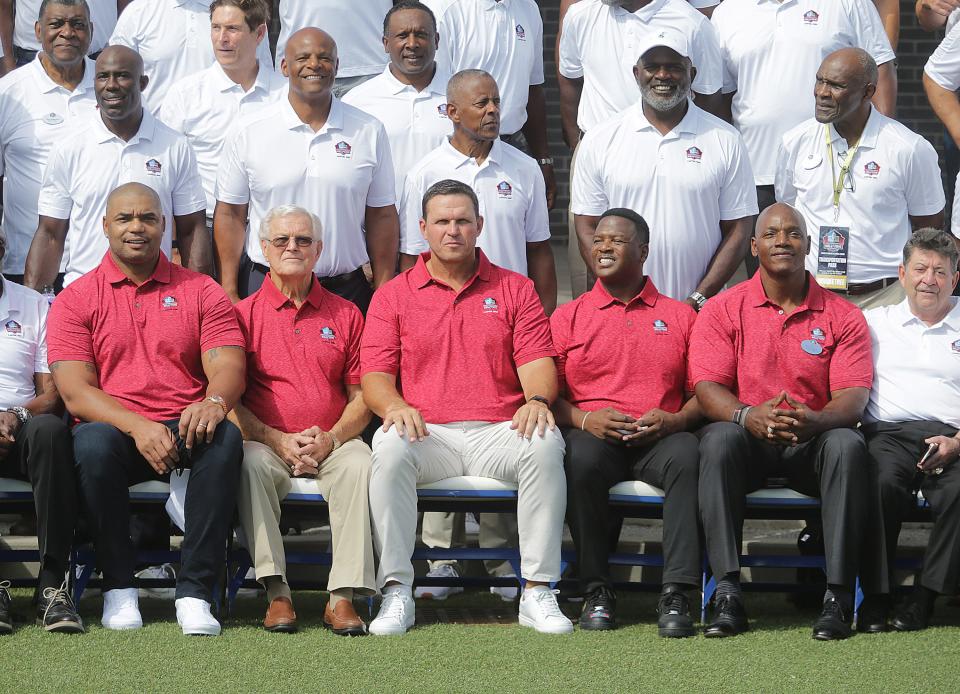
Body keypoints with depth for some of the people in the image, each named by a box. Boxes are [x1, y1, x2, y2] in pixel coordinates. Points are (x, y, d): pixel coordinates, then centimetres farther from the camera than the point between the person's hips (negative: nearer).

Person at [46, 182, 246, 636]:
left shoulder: (201, 292, 13)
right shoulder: (76, 300, 8)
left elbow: (229, 366, 0)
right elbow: (75, 391, -4)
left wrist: (214, 401, -26)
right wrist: (137, 426, -22)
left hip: (184, 431, 1)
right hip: (115, 431, -1)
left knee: (225, 437, -33)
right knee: (93, 441, -36)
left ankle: (195, 591, -30)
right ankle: (119, 587, -20)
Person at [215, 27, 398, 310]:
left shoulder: (370, 132, 5)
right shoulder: (250, 133, 1)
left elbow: (382, 217, 8)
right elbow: (229, 215, 3)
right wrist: (230, 296, -3)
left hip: (347, 290, 1)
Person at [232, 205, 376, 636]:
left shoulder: (345, 315, 14)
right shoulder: (244, 314, 8)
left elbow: (361, 395, 10)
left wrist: (331, 438, -9)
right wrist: (277, 440, -11)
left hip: (332, 446, 1)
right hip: (268, 443, -1)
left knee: (358, 463, -32)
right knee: (252, 462, -35)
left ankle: (343, 596, -34)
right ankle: (276, 593, -35)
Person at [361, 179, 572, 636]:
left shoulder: (515, 290, 16)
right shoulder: (394, 296, 14)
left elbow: (537, 361, 5)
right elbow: (374, 375, 5)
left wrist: (537, 399, -19)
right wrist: (395, 405, -19)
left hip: (499, 431, 0)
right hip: (427, 434, 0)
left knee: (545, 443, -33)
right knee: (390, 446, -35)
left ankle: (538, 592, -30)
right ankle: (396, 592, -30)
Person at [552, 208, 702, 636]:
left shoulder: (680, 316, 17)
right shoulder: (568, 317, 17)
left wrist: (674, 419, -10)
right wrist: (584, 418, -11)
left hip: (659, 439, 0)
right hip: (592, 435, 0)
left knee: (686, 456, -36)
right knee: (581, 458, -37)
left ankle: (676, 593, -36)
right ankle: (596, 590, -25)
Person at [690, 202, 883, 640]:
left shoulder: (842, 317, 5)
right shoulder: (722, 311, 5)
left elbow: (853, 395, -5)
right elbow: (707, 386, -5)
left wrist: (815, 420, -29)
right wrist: (747, 415, -28)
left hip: (812, 441, 0)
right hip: (747, 440, 0)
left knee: (848, 444, -33)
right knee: (718, 438, -34)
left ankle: (838, 595, -34)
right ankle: (727, 592, -37)